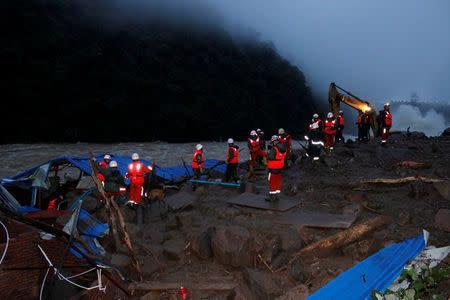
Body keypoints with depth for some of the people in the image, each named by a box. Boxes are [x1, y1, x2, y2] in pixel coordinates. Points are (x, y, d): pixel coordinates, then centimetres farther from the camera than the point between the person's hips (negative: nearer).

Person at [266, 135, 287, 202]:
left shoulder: (274, 149, -22)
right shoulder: (284, 148, 3)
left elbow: (269, 158, -23)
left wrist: (269, 151, -6)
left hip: (273, 169, -8)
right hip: (280, 168, 8)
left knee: (272, 182, 3)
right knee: (278, 182, 16)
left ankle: (272, 197, 9)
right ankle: (277, 196, 24)